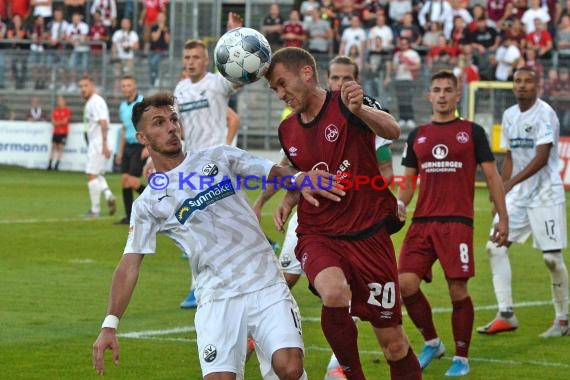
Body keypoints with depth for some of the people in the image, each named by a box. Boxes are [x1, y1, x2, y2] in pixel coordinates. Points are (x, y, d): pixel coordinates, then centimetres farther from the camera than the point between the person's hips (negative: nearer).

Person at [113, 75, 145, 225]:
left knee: (132, 182, -14)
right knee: (124, 181, 2)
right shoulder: (123, 106, 14)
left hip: (141, 147, -8)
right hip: (128, 146, 8)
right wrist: (120, 151, 22)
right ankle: (129, 217, 9)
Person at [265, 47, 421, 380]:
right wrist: (289, 201, 5)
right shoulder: (288, 130, 8)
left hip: (369, 235, -3)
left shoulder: (345, 105, -9)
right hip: (318, 236, 3)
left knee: (394, 344, 0)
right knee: (335, 293, -32)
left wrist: (358, 110, -48)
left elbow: (392, 131, -28)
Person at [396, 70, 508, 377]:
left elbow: (492, 176, 6)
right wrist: (400, 203, -2)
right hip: (422, 222, 3)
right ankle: (431, 342, 14)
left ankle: (462, 358, 10)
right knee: (406, 284, -9)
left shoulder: (472, 132, 5)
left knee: (458, 291, -5)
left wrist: (502, 218, 1)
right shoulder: (417, 135, 15)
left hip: (457, 222, -3)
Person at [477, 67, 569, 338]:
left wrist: (512, 182, -29)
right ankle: (506, 315, 2)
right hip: (517, 195, 7)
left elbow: (542, 157, -21)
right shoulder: (509, 115, 10)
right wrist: (501, 196, 13)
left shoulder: (544, 113, -12)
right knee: (495, 247, -3)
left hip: (545, 194, -7)